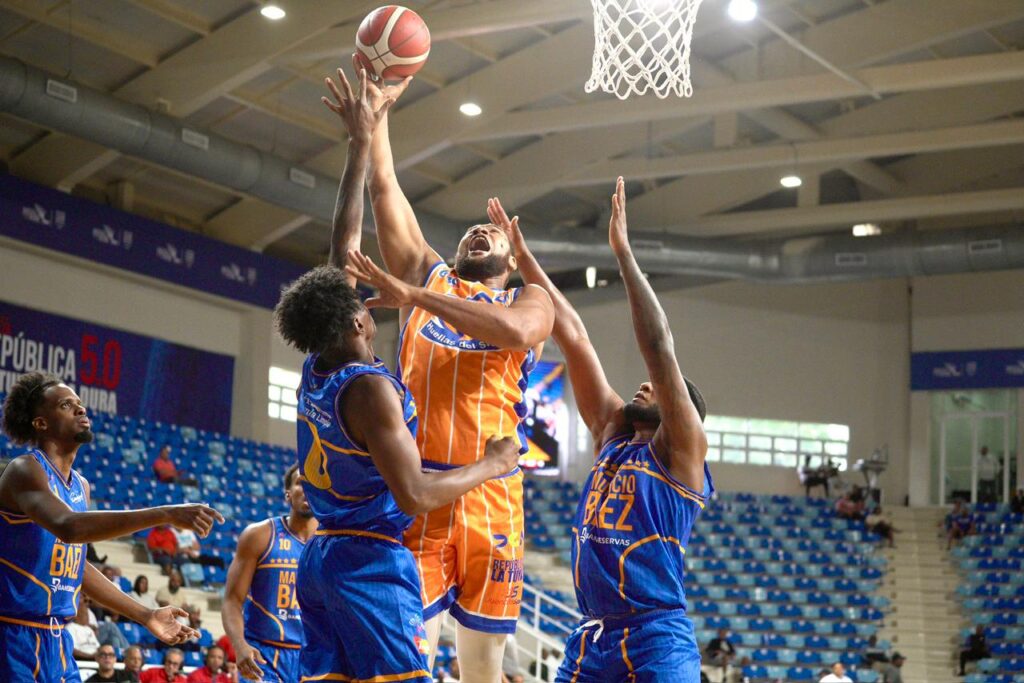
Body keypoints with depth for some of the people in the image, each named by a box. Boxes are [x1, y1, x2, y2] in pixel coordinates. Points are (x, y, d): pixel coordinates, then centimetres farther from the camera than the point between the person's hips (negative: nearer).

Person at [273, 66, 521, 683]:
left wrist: (362, 148, 19)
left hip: (321, 557, 9)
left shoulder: (316, 372, 8)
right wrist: (491, 466, -6)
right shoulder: (370, 389, -16)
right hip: (372, 562, -9)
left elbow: (344, 249, 14)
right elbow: (415, 495, -21)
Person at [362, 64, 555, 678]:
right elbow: (384, 187, 15)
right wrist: (377, 107, 9)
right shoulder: (428, 274, 21)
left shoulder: (530, 300, 14)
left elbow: (515, 330, -12)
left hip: (490, 490, 0)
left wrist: (416, 295, -15)